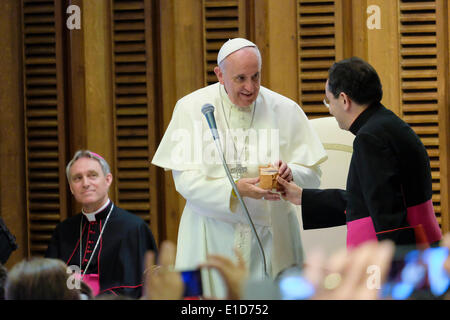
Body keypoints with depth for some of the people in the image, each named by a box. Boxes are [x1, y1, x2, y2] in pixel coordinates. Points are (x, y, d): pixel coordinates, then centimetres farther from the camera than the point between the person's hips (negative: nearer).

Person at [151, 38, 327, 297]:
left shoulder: (285, 110, 3)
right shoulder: (192, 108, -1)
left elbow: (312, 174, 3)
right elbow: (185, 178, -7)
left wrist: (289, 174, -20)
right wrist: (234, 190, -23)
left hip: (269, 235, 1)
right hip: (213, 238, -1)